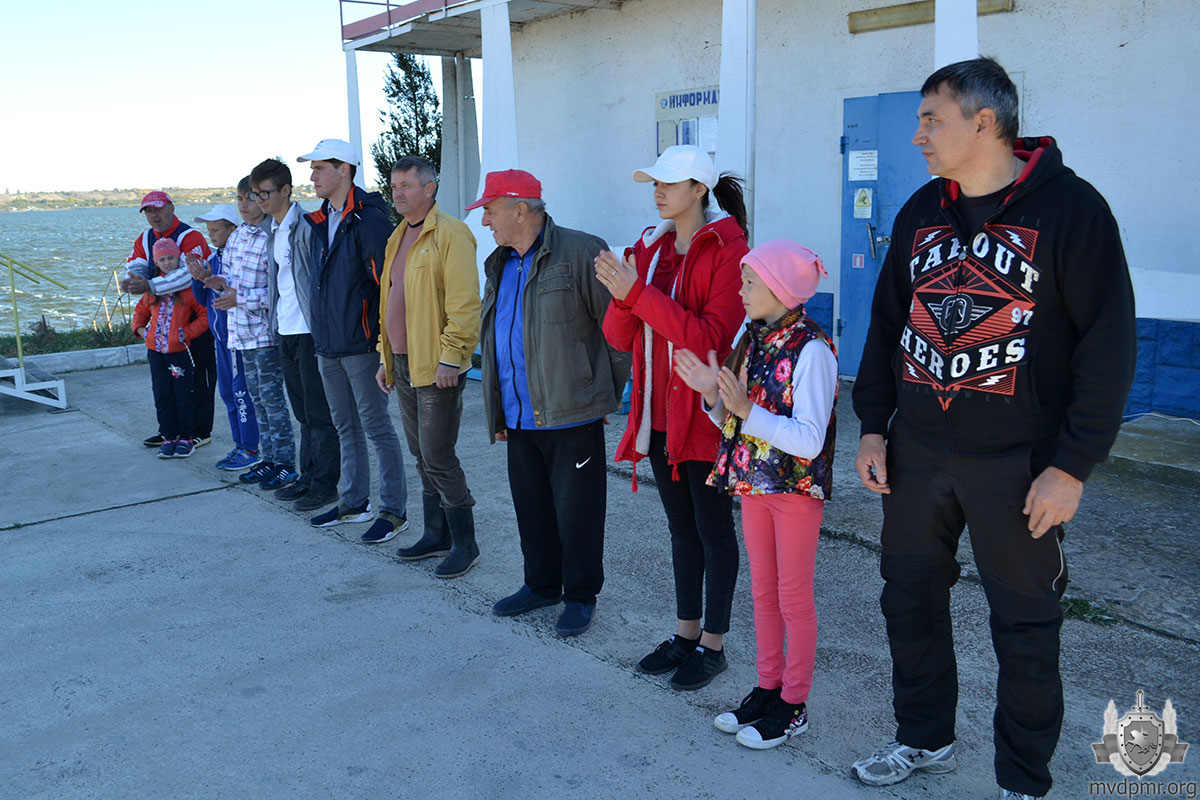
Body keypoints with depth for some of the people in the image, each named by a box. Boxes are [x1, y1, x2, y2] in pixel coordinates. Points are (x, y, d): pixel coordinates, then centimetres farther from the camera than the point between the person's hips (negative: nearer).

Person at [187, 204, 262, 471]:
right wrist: (198, 279, -2)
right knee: (227, 392, 13)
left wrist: (210, 278, -23)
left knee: (241, 392, -5)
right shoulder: (214, 258, 12)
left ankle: (251, 450, 4)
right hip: (221, 334, 9)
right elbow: (203, 299, 15)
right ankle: (240, 446, 23)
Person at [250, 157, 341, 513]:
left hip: (310, 331, -9)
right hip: (285, 331, 9)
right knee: (302, 411, 16)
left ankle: (325, 484, 7)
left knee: (319, 413, -1)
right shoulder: (272, 229, 14)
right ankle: (308, 477, 25)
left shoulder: (307, 226, -14)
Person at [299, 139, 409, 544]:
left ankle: (394, 511, 7)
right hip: (327, 345, 9)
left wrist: (384, 340, -18)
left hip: (360, 344, -9)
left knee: (375, 426, -2)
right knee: (346, 427, 16)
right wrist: (321, 333, 19)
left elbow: (387, 282, -17)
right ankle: (353, 502, 29)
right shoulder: (319, 221, 13)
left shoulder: (368, 220, -14)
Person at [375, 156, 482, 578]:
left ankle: (464, 544, 8)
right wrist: (386, 357, 19)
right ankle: (436, 534, 27)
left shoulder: (450, 234, -12)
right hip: (404, 366, 9)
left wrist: (450, 359, -21)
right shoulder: (398, 237, 17)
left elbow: (464, 304, -19)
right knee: (422, 457, 15)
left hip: (436, 369, -9)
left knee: (438, 458, -5)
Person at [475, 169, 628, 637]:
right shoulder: (499, 265, 15)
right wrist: (497, 412, 18)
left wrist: (610, 392, -6)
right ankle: (542, 585, 34)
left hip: (571, 416, -7)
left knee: (576, 510, 3)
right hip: (519, 419, 8)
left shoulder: (580, 253, -11)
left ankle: (581, 596, 20)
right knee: (531, 507, 17)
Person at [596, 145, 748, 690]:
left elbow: (711, 337, -23)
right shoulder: (650, 248, 8)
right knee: (681, 528, 18)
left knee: (713, 530, 7)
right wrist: (621, 295, -16)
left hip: (705, 416, -7)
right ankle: (686, 633, 32)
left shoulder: (728, 250, -11)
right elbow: (621, 339, 5)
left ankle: (713, 644, 21)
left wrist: (639, 293, -25)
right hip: (659, 415, 7)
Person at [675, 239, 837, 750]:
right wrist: (713, 394, -11)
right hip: (753, 482, 7)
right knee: (763, 591, 17)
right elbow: (731, 421, 9)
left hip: (796, 487, -7)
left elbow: (809, 440, -24)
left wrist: (746, 408, -30)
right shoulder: (750, 340, 4)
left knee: (793, 596, 6)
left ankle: (793, 705, 21)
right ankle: (768, 687, 32)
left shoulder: (811, 350, -19)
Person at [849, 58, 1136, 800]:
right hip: (916, 453, 6)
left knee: (1025, 624, 8)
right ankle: (925, 738, 36)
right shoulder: (920, 212, 7)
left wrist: (1072, 465, -16)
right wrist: (873, 425, 7)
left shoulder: (1070, 207, -10)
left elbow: (1109, 344, -12)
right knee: (910, 596, 14)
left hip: (1017, 462, -5)